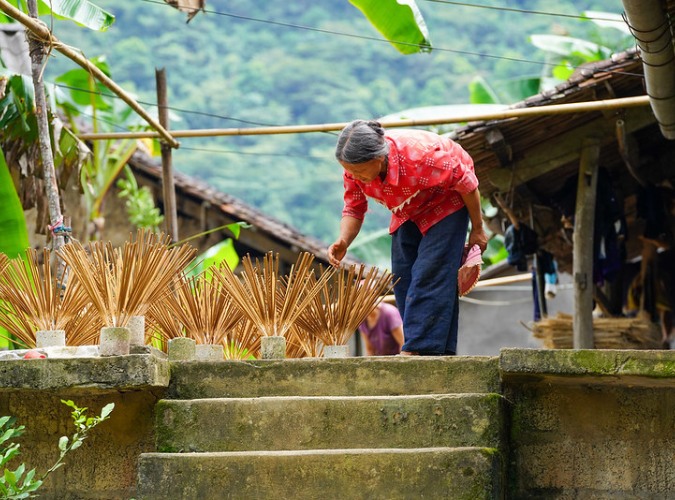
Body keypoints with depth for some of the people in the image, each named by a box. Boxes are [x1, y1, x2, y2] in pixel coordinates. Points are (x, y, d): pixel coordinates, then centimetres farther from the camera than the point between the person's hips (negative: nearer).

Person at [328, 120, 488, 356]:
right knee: (402, 277, -1)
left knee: (429, 272, -19)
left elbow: (465, 182, -27)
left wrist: (478, 229, -15)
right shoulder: (354, 169, -24)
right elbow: (353, 210, -10)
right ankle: (439, 350, 0)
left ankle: (418, 348, -24)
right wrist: (343, 242, -33)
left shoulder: (419, 157, -41)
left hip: (445, 204, -7)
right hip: (407, 212, 7)